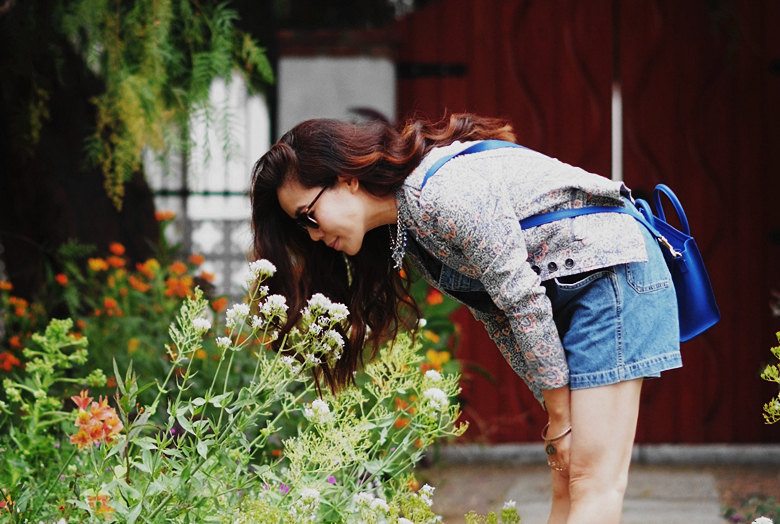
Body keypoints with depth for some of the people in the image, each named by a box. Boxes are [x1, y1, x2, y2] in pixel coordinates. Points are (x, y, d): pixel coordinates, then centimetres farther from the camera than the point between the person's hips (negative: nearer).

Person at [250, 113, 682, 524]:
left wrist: (561, 417, -12)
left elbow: (524, 301, -21)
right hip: (566, 290, 9)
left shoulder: (446, 194, -23)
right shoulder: (403, 232, 6)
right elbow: (497, 314, 10)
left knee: (593, 484, -14)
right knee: (566, 482, 4)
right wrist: (554, 412, 4)